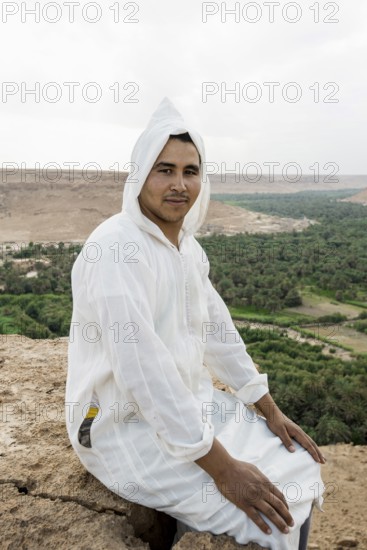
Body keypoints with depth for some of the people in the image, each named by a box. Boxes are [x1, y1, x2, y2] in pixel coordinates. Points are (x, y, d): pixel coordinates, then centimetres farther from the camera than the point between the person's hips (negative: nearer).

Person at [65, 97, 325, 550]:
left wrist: (271, 411, 7)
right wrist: (222, 467, -24)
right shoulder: (115, 245, -23)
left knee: (301, 465, 9)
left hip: (187, 404, 8)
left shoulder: (188, 246, 5)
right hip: (124, 426, -8)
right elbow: (141, 366, -29)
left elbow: (220, 333, 9)